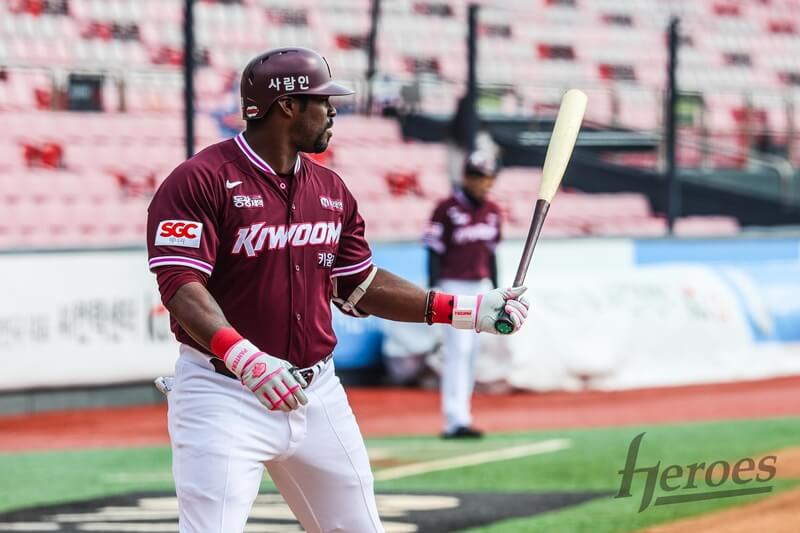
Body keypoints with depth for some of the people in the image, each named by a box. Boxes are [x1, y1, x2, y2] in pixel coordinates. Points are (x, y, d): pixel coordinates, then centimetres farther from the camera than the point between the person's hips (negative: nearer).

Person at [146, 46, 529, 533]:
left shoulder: (330, 190, 12)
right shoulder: (202, 181, -11)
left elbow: (361, 287, 18)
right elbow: (181, 287, -21)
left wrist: (466, 311, 10)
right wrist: (244, 358, -37)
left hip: (318, 394, 7)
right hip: (224, 396, -7)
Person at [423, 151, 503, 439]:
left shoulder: (492, 212, 10)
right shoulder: (447, 209, -10)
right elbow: (434, 253, -10)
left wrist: (495, 291, 17)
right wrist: (434, 290, -17)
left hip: (481, 286, 7)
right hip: (454, 284, -7)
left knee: (472, 351, 7)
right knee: (458, 349, -13)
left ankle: (459, 417, 13)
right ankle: (456, 420, -17)